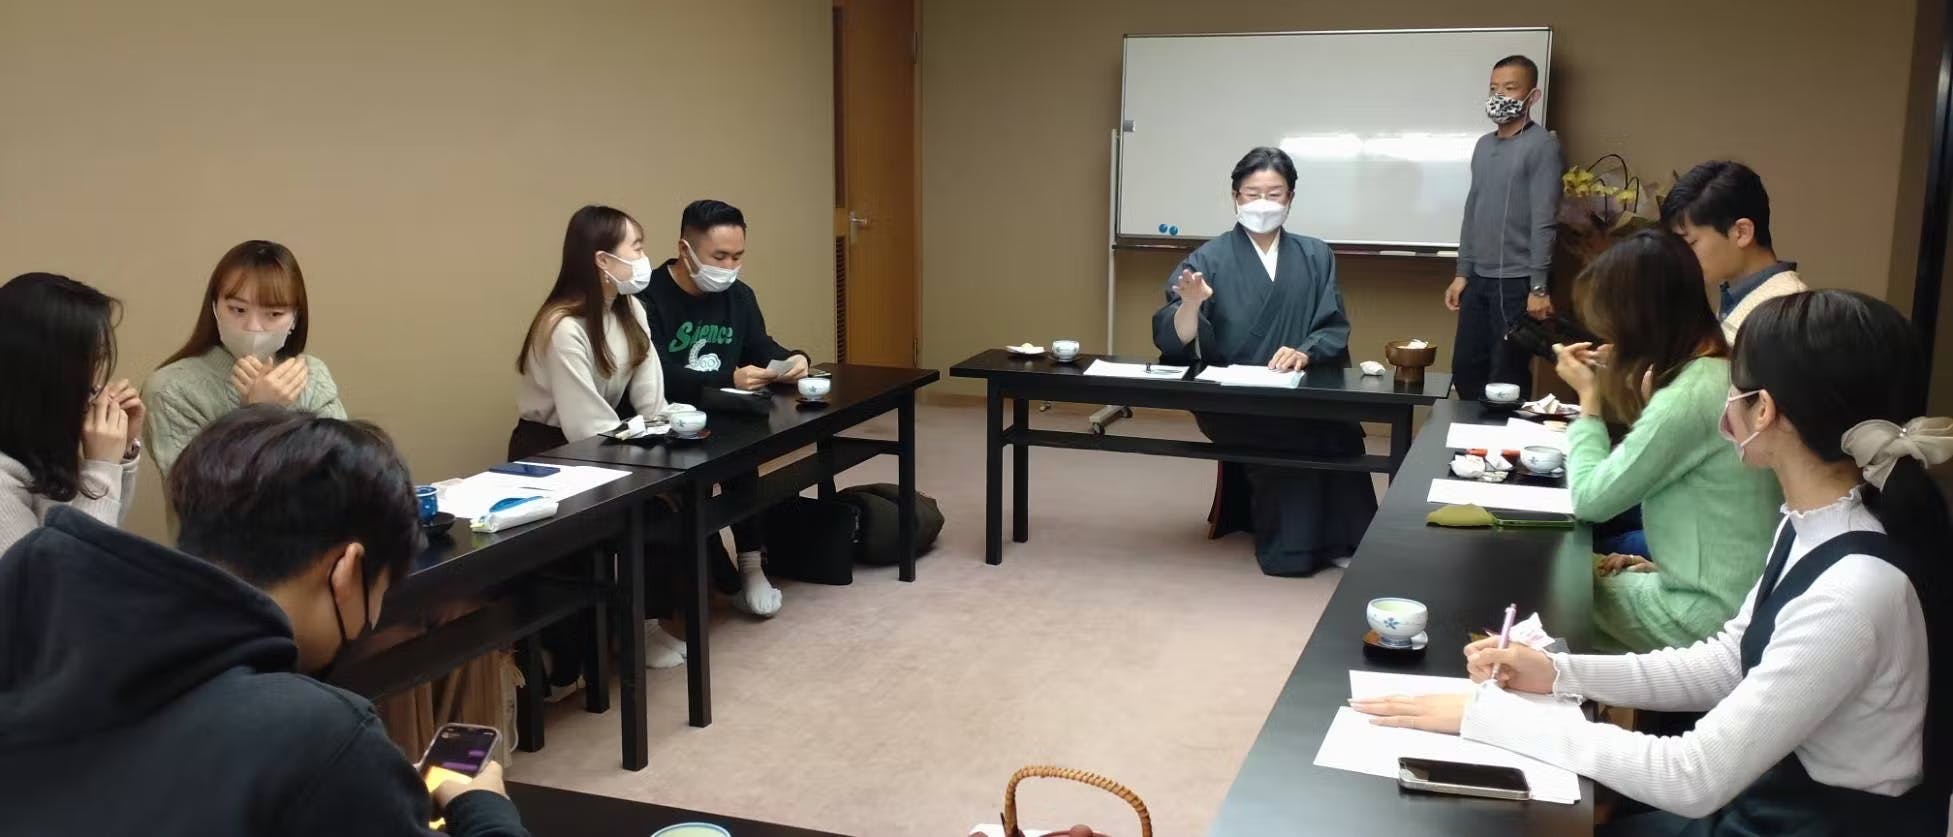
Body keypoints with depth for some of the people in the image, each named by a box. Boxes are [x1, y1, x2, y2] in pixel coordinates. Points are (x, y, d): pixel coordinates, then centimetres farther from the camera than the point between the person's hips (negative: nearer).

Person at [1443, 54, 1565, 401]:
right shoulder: (1483, 146, 15)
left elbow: (1544, 221, -12)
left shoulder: (1543, 146, -7)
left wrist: (1539, 286, -16)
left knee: (1507, 378, 0)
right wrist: (1462, 273, 14)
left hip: (1517, 281, -7)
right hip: (1479, 280, 7)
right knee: (1465, 370, 9)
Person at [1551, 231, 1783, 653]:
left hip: (1713, 614, -8)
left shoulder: (1689, 396, -25)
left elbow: (1590, 499, -16)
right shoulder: (1723, 371, 3)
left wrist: (1589, 397, -6)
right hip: (1738, 594, 8)